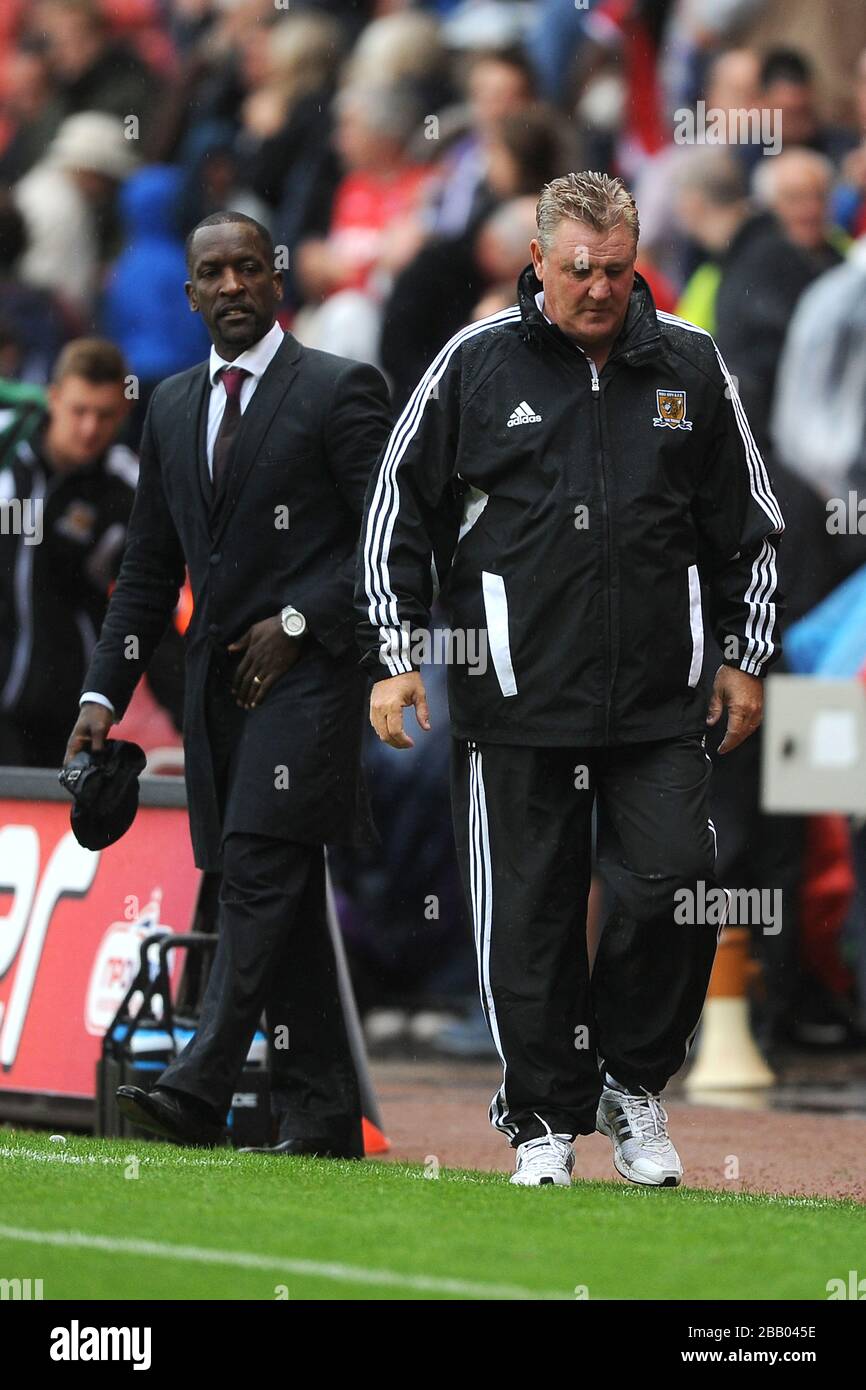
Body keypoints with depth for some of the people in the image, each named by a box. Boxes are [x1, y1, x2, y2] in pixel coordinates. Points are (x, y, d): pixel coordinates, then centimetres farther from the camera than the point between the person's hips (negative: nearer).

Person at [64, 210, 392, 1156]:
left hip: (306, 674, -7)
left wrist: (298, 622, -14)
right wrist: (103, 696, 10)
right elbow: (149, 569, 19)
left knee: (259, 867, -18)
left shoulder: (339, 392, -3)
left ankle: (199, 1092, -26)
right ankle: (320, 1118, 8)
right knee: (281, 900, 6)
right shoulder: (172, 408, 17)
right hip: (218, 684, 7)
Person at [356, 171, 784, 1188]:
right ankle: (545, 1121, 13)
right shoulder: (474, 365, 1)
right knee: (528, 917, 1)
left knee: (675, 893, -8)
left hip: (659, 706, 1)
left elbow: (747, 521, 17)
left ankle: (634, 1086, 13)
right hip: (515, 707, -1)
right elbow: (398, 512, 6)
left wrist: (746, 657, 15)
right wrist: (394, 656, 2)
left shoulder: (689, 367, 7)